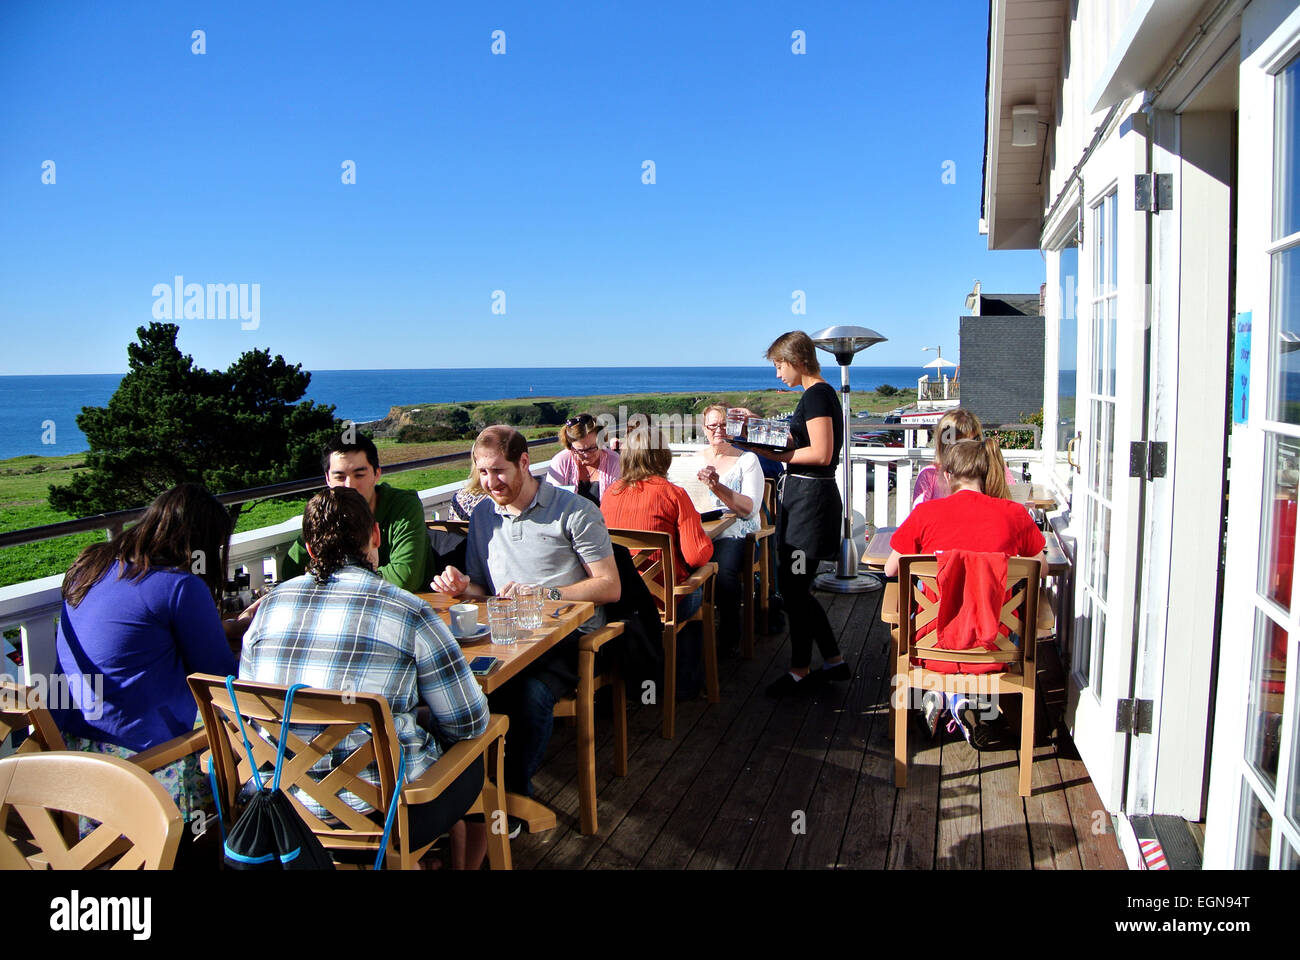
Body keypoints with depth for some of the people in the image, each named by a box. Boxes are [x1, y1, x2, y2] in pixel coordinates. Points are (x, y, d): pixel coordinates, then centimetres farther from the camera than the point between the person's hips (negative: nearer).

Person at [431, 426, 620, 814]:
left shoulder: (574, 511, 1)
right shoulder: (483, 515, 19)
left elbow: (610, 587, -4)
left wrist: (543, 593, -15)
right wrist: (463, 586, 1)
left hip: (568, 637, -4)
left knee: (531, 692, -35)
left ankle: (513, 795, -12)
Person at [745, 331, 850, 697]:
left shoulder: (817, 394, -14)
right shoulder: (819, 393, 17)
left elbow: (821, 454, -22)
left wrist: (775, 454, -16)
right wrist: (779, 442, 12)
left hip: (811, 497, -10)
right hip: (805, 495, 10)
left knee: (794, 588, 0)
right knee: (796, 587, 14)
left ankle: (800, 671, 14)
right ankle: (834, 662, 24)